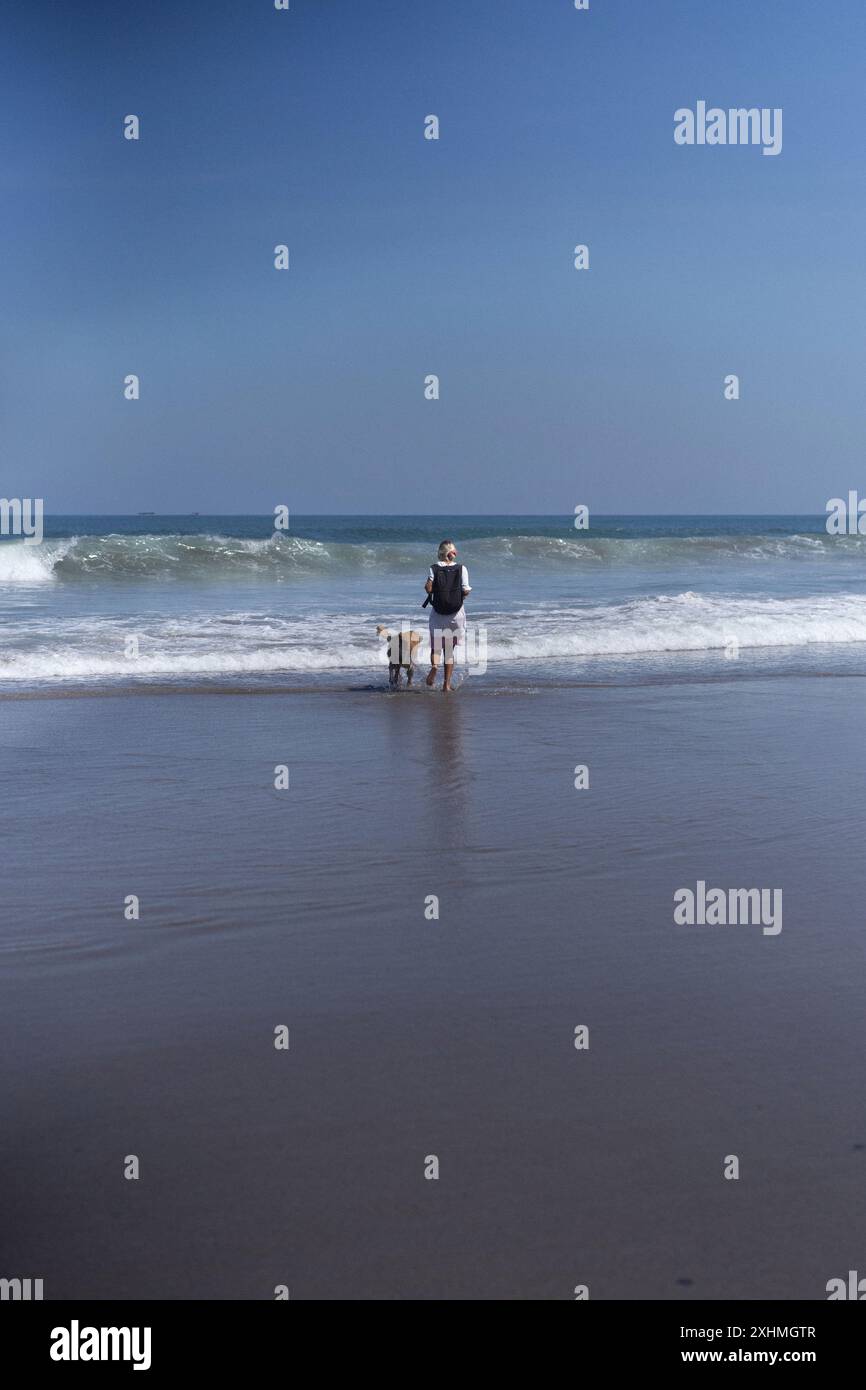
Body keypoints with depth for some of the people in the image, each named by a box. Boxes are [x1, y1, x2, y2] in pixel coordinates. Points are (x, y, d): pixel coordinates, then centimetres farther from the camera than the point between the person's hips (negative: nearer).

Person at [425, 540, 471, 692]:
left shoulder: (433, 568, -4)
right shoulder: (461, 568, -4)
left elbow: (429, 588, -15)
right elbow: (465, 591, -11)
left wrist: (429, 588, 7)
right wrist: (468, 591, 11)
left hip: (438, 612, 0)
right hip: (456, 613, 0)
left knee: (436, 646, 12)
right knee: (449, 650, 11)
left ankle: (434, 665, -21)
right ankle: (447, 684, 7)